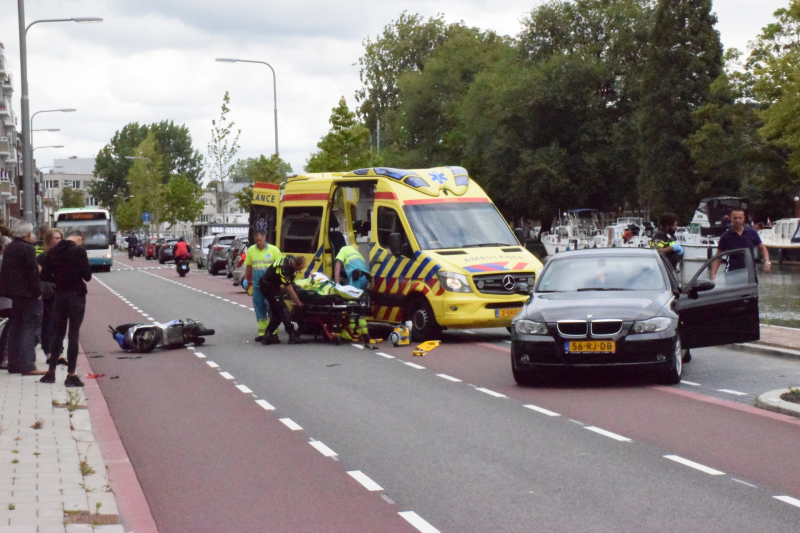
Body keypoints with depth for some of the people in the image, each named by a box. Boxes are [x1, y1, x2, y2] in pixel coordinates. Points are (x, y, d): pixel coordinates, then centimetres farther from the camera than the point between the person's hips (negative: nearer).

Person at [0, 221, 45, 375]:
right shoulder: (27, 249, -15)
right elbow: (32, 272, -18)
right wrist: (38, 292, -13)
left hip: (14, 293, 9)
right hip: (28, 293, -9)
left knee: (15, 328, 14)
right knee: (29, 329, -7)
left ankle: (14, 364, 18)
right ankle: (27, 366, -11)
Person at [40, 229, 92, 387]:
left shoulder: (53, 252, 4)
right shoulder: (79, 250, -12)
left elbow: (46, 276, 5)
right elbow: (87, 276, -11)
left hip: (60, 295, 5)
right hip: (76, 295, -5)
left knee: (59, 333, 15)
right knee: (74, 335, -1)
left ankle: (51, 372, 18)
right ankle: (71, 375, -1)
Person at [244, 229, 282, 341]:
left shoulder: (274, 250, -1)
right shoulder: (251, 250, 8)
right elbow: (248, 266, 17)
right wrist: (246, 279, 12)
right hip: (257, 285, 3)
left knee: (271, 306, -7)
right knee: (259, 308, 6)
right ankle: (262, 332, 13)